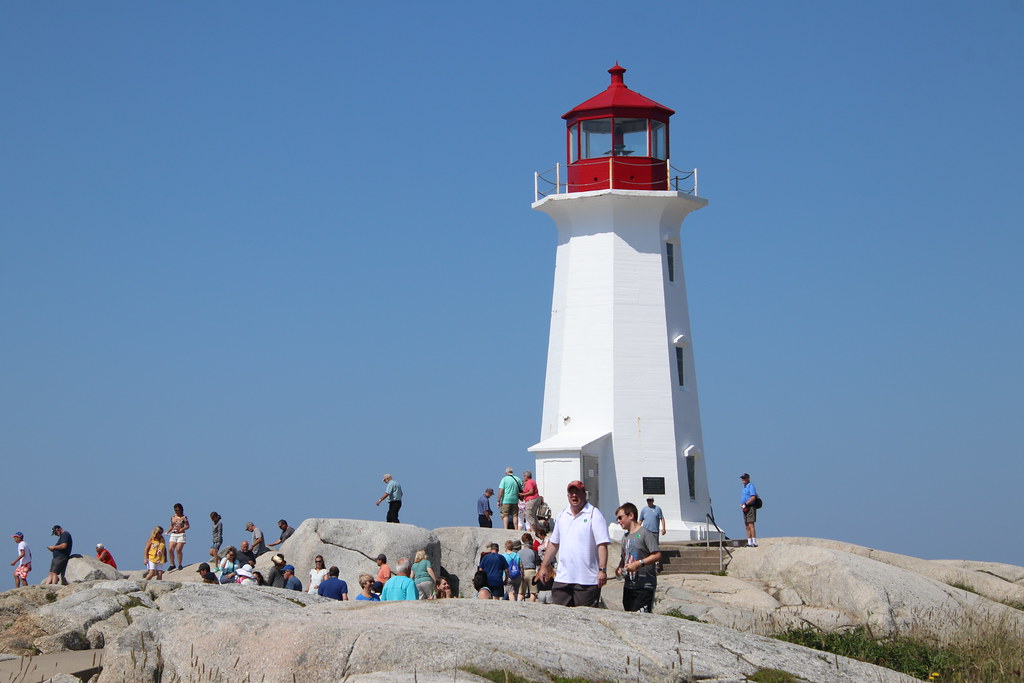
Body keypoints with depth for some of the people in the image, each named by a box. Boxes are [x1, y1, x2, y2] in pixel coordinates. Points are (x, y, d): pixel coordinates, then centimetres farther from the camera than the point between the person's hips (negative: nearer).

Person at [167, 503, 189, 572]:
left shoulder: (184, 517, -2)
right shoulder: (172, 517, 12)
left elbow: (187, 526, -3)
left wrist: (181, 529, -19)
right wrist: (167, 531, 3)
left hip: (181, 535, -5)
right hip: (173, 535, 5)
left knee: (178, 550, -11)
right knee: (170, 549, -6)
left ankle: (179, 565, 3)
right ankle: (172, 565, 6)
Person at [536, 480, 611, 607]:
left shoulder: (594, 515, -4)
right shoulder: (562, 516, 16)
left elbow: (602, 545, -10)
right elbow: (553, 543, 23)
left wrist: (602, 570, -18)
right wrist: (544, 566, 21)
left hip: (587, 581, -6)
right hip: (563, 578, 6)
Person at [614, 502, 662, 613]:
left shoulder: (645, 533, -9)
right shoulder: (625, 536, 16)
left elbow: (657, 555, -15)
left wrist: (639, 563, -22)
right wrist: (619, 568, 6)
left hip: (645, 586, -8)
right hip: (629, 586, 8)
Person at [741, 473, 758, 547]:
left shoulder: (751, 486, -8)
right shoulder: (745, 487, 20)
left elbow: (753, 498, -19)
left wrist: (745, 504, -18)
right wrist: (741, 504, 6)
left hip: (750, 507, -10)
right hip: (745, 509, 10)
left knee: (750, 525, -16)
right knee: (747, 526, 7)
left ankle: (754, 542, -20)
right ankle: (749, 543, 8)